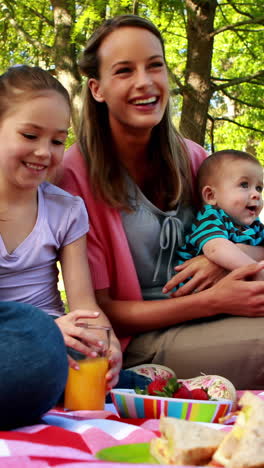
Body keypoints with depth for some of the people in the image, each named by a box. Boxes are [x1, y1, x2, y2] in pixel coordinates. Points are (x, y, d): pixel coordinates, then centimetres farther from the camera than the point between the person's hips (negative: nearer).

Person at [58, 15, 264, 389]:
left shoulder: (190, 158, 4)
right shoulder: (77, 172, -10)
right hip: (136, 343, -5)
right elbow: (98, 310, -9)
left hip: (201, 324, 5)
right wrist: (213, 301, -19)